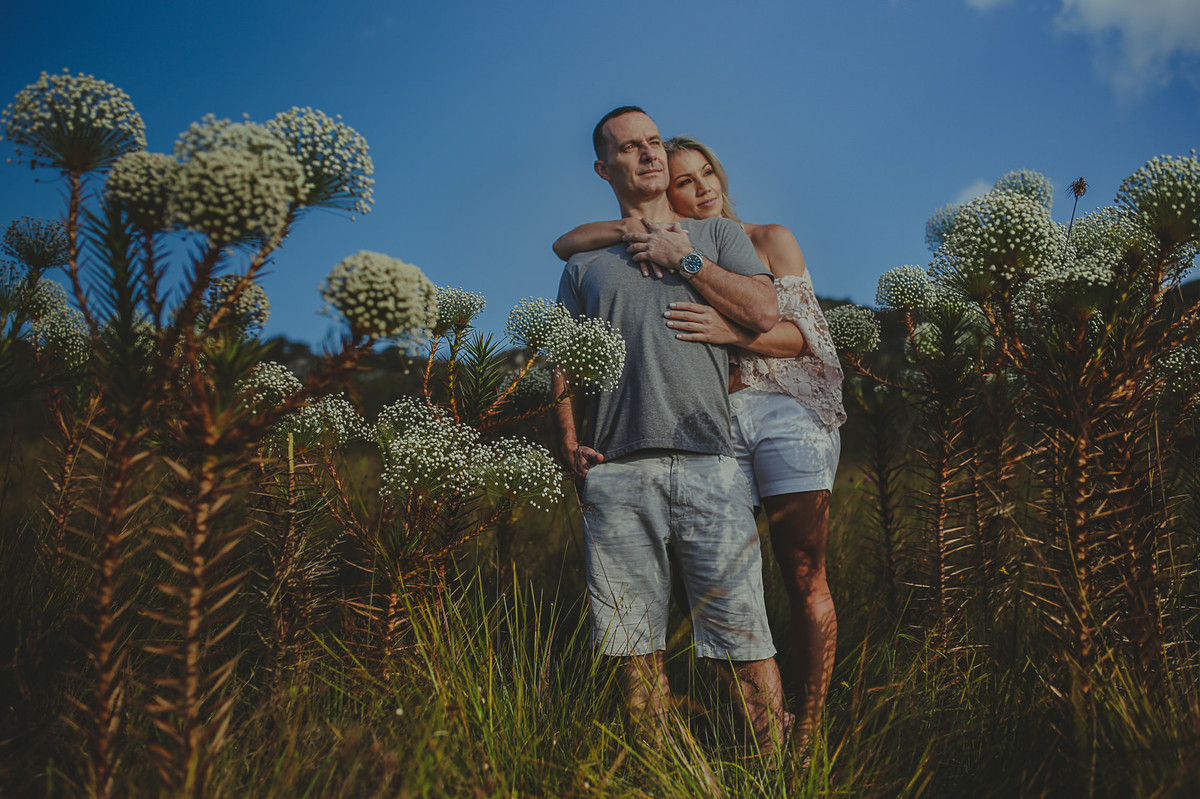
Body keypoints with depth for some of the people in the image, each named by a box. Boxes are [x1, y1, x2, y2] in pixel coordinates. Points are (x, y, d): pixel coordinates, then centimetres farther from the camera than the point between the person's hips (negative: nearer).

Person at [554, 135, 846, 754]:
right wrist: (627, 229, -9)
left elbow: (800, 334, 0)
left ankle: (808, 734, 7)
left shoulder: (768, 239, 9)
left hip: (785, 413, -1)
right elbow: (567, 244, 10)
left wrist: (729, 331, -19)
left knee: (805, 579, -2)